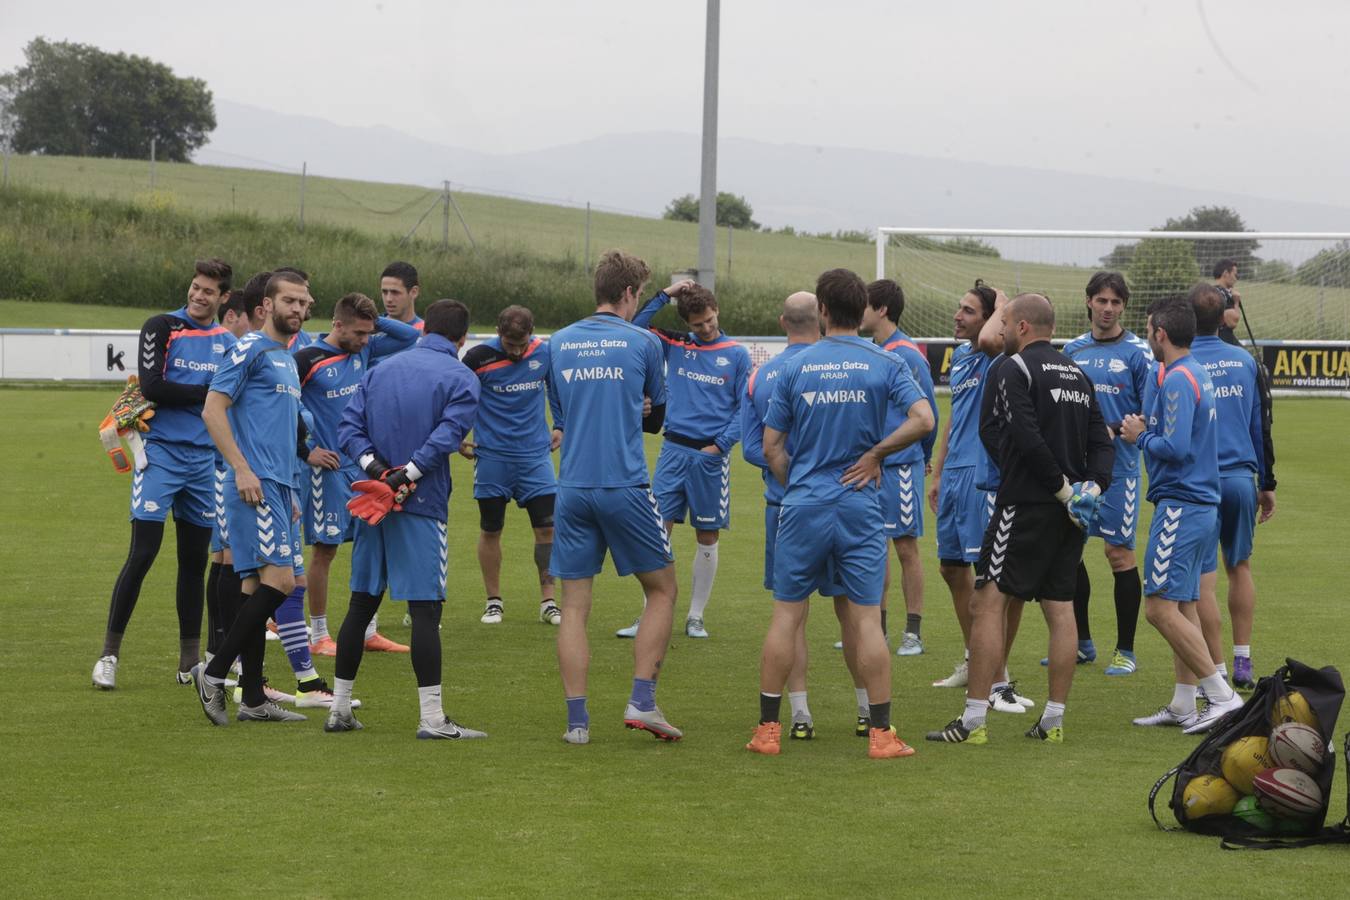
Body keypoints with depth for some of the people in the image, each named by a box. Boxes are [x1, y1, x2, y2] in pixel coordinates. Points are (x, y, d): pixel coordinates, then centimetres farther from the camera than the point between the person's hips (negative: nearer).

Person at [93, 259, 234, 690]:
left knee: (195, 561, 9)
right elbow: (152, 387, -15)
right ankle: (109, 654, -2)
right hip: (161, 455, -5)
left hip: (204, 459, 5)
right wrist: (206, 392, -11)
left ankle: (190, 662, 17)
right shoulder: (161, 327, -5)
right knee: (142, 555, -9)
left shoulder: (227, 341, 10)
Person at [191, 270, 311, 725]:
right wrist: (242, 469, -19)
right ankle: (215, 672, -11)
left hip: (278, 485, 9)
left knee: (258, 585, 8)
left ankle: (253, 698, 8)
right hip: (254, 484, -9)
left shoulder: (288, 361, 22)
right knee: (278, 580, -16)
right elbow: (213, 410, -13)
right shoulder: (250, 350, -6)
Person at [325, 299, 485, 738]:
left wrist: (374, 464, -7)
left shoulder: (382, 368, 14)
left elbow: (349, 425, 4)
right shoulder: (461, 379, -2)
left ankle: (340, 709, 17)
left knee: (361, 604, 12)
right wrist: (407, 474, -16)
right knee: (425, 608, -6)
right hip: (423, 505, -5)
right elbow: (447, 434, -17)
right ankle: (432, 718, -8)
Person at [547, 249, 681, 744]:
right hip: (626, 486, -3)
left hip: (572, 488, 3)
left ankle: (577, 719, 1)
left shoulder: (559, 343, 10)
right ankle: (642, 700, 1)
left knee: (574, 605, 6)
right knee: (661, 591, 12)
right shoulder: (644, 343, -1)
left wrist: (620, 414, 12)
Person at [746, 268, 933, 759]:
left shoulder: (795, 366, 3)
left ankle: (768, 728, 7)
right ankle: (881, 733, 1)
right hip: (860, 506, -1)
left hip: (802, 505, 1)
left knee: (786, 614, 6)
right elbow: (922, 420, -14)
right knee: (866, 617, 1)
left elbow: (772, 446, 4)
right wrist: (875, 454, -3)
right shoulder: (885, 364, -1)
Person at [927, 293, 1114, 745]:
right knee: (1060, 609, 8)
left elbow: (1026, 437, -19)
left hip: (1027, 504, -8)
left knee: (988, 603, -5)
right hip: (1069, 518, 8)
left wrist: (1061, 487, -13)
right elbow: (1102, 441, 10)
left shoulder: (1014, 369, -8)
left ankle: (973, 720, -8)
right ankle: (1053, 720, 10)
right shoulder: (1077, 374, 16)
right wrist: (1093, 485, -2)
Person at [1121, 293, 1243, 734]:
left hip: (1180, 506, -10)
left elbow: (1175, 448, -24)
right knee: (1183, 606, 12)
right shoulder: (1197, 374, 15)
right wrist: (1144, 430, 10)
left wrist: (1140, 437, -8)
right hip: (1200, 503, 10)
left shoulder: (1178, 380, -16)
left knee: (1160, 607, -11)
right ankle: (1183, 705, 15)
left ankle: (1223, 696, -13)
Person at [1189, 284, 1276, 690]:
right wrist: (1267, 483, 17)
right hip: (1242, 478, 4)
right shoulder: (1245, 361, 6)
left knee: (1203, 580, -1)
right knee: (1239, 568, 17)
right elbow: (1261, 425, 10)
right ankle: (1242, 664, 19)